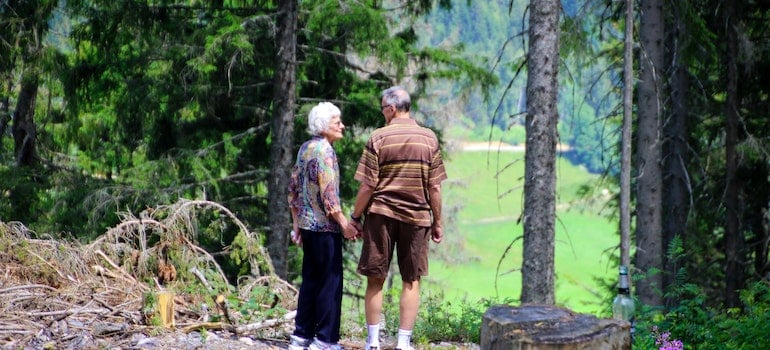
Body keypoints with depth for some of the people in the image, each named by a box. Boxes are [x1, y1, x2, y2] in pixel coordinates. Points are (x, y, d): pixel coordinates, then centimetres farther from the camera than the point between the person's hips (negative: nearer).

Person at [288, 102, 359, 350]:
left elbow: (293, 189, 16)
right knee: (331, 281, -3)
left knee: (310, 279, 13)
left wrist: (296, 223, 20)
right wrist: (345, 224, -16)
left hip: (307, 224, 9)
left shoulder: (305, 148, 12)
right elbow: (328, 194, -19)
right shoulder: (325, 151, -14)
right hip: (325, 226, -9)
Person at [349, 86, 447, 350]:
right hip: (417, 217, 1)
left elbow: (367, 186, -7)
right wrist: (437, 222, 10)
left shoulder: (379, 137, -5)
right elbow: (434, 187, 1)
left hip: (381, 214, -1)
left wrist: (355, 217, 3)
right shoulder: (429, 138, 1)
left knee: (375, 279, 7)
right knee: (411, 281, 7)